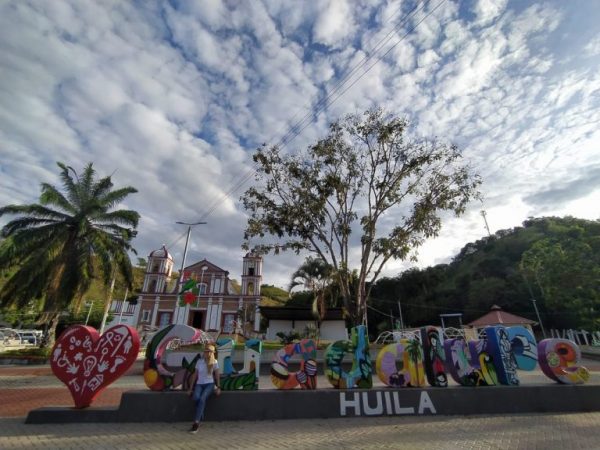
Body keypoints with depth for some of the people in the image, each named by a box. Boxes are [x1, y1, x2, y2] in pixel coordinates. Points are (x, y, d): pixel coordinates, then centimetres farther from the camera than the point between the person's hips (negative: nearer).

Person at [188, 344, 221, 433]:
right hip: (199, 384, 2)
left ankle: (196, 423, -24)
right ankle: (201, 418, -9)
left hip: (209, 384, -2)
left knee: (202, 399, -29)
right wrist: (191, 388, 4)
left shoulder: (214, 362, 0)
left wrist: (218, 387, -3)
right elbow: (195, 375, 8)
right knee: (195, 397, -29)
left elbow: (217, 376, 4)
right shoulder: (199, 361, 3)